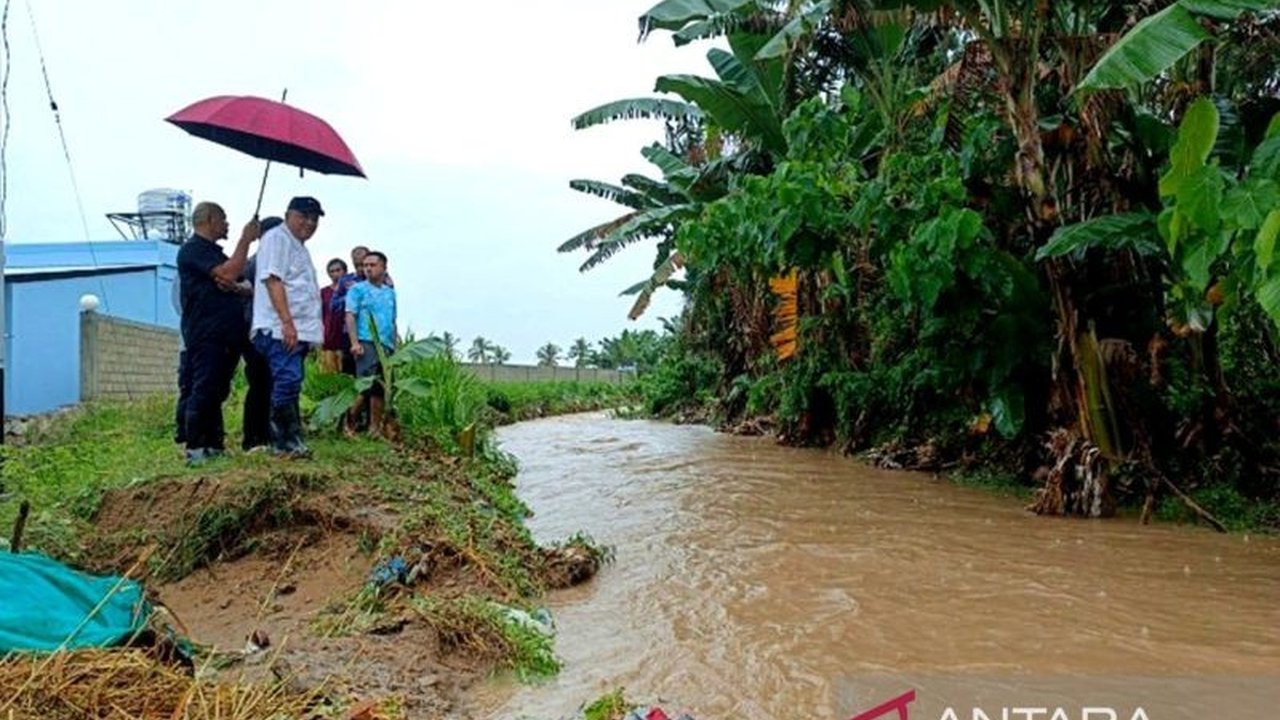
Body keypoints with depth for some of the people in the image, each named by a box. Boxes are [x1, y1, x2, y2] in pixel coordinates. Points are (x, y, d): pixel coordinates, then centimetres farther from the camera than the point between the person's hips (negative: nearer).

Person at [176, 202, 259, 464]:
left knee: (218, 391, 9)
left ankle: (214, 444, 14)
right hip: (205, 333, -9)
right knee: (204, 390, -10)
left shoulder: (216, 252, 25)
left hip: (227, 334, 9)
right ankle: (195, 448, -7)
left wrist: (234, 285, -4)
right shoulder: (192, 249, -5)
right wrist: (246, 240, -8)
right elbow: (229, 273, -18)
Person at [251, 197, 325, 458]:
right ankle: (287, 441, -11)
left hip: (298, 330, 10)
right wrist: (287, 322, -22)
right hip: (280, 329, -10)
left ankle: (286, 442, 13)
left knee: (289, 385, 10)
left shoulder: (299, 247, 25)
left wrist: (316, 325, 22)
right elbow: (273, 280, -15)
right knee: (287, 382, -14)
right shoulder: (277, 238, -4)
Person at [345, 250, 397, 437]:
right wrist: (355, 342, -14)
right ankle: (349, 421, 2)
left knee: (381, 388, 5)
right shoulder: (358, 289, 5)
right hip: (366, 343, -5)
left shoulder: (390, 292, 19)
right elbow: (350, 316, -3)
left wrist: (395, 344, 14)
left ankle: (375, 427, 10)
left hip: (386, 345, 5)